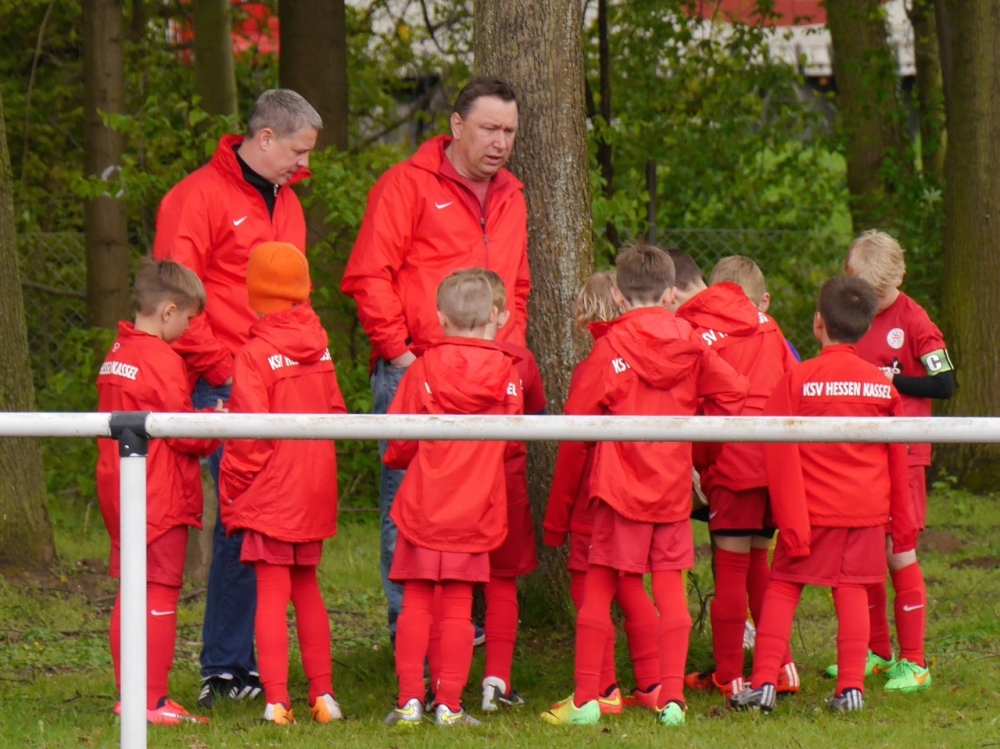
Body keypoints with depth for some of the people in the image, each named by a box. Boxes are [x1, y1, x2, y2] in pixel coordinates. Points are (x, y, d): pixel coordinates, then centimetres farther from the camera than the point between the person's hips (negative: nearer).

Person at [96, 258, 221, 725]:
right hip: (160, 498, -9)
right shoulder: (161, 362, -15)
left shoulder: (116, 356, 11)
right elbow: (183, 432, -17)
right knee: (160, 594, -5)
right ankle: (153, 701, -5)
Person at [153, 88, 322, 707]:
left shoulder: (286, 204, 21)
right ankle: (225, 670, -7)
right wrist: (217, 368, -13)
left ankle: (257, 660, 9)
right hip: (228, 391, -8)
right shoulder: (200, 198, -5)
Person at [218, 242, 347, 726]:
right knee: (307, 590, 17)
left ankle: (276, 699, -8)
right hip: (315, 492, 6)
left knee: (272, 593, -3)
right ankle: (322, 692, 18)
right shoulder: (319, 348, 3)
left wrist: (231, 490, -8)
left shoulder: (255, 355, -15)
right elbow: (336, 412, 8)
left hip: (270, 495, -6)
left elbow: (249, 432, -17)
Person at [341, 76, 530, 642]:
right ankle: (407, 620, 0)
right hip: (413, 375, -6)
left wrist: (511, 351, 13)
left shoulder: (511, 198, 19)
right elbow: (369, 276, -7)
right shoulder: (408, 186, -2)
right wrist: (397, 351, -10)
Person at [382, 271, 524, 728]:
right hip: (476, 513, 1)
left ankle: (409, 700, 0)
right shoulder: (507, 374, -2)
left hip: (423, 505, -1)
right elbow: (512, 441, 7)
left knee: (416, 605, 5)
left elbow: (401, 441, -4)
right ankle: (449, 704, 1)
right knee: (458, 609, 4)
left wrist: (396, 458, 19)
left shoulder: (422, 370, -8)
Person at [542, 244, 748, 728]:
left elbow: (578, 412, -11)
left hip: (620, 486, -3)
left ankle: (585, 699, 2)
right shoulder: (690, 344, 1)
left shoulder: (612, 346, -11)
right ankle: (672, 697, 3)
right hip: (673, 485, 3)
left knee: (598, 588, 3)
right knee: (670, 587, 8)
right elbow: (732, 392, 5)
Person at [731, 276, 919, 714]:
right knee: (852, 590, 7)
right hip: (866, 511, 3)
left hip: (812, 511, -3)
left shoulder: (798, 381, -8)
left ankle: (764, 683, -1)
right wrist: (902, 522, 19)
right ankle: (851, 687, 2)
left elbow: (780, 455, -11)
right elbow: (898, 460, 10)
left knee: (782, 588, 5)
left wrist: (790, 520, -9)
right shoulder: (882, 385, 3)